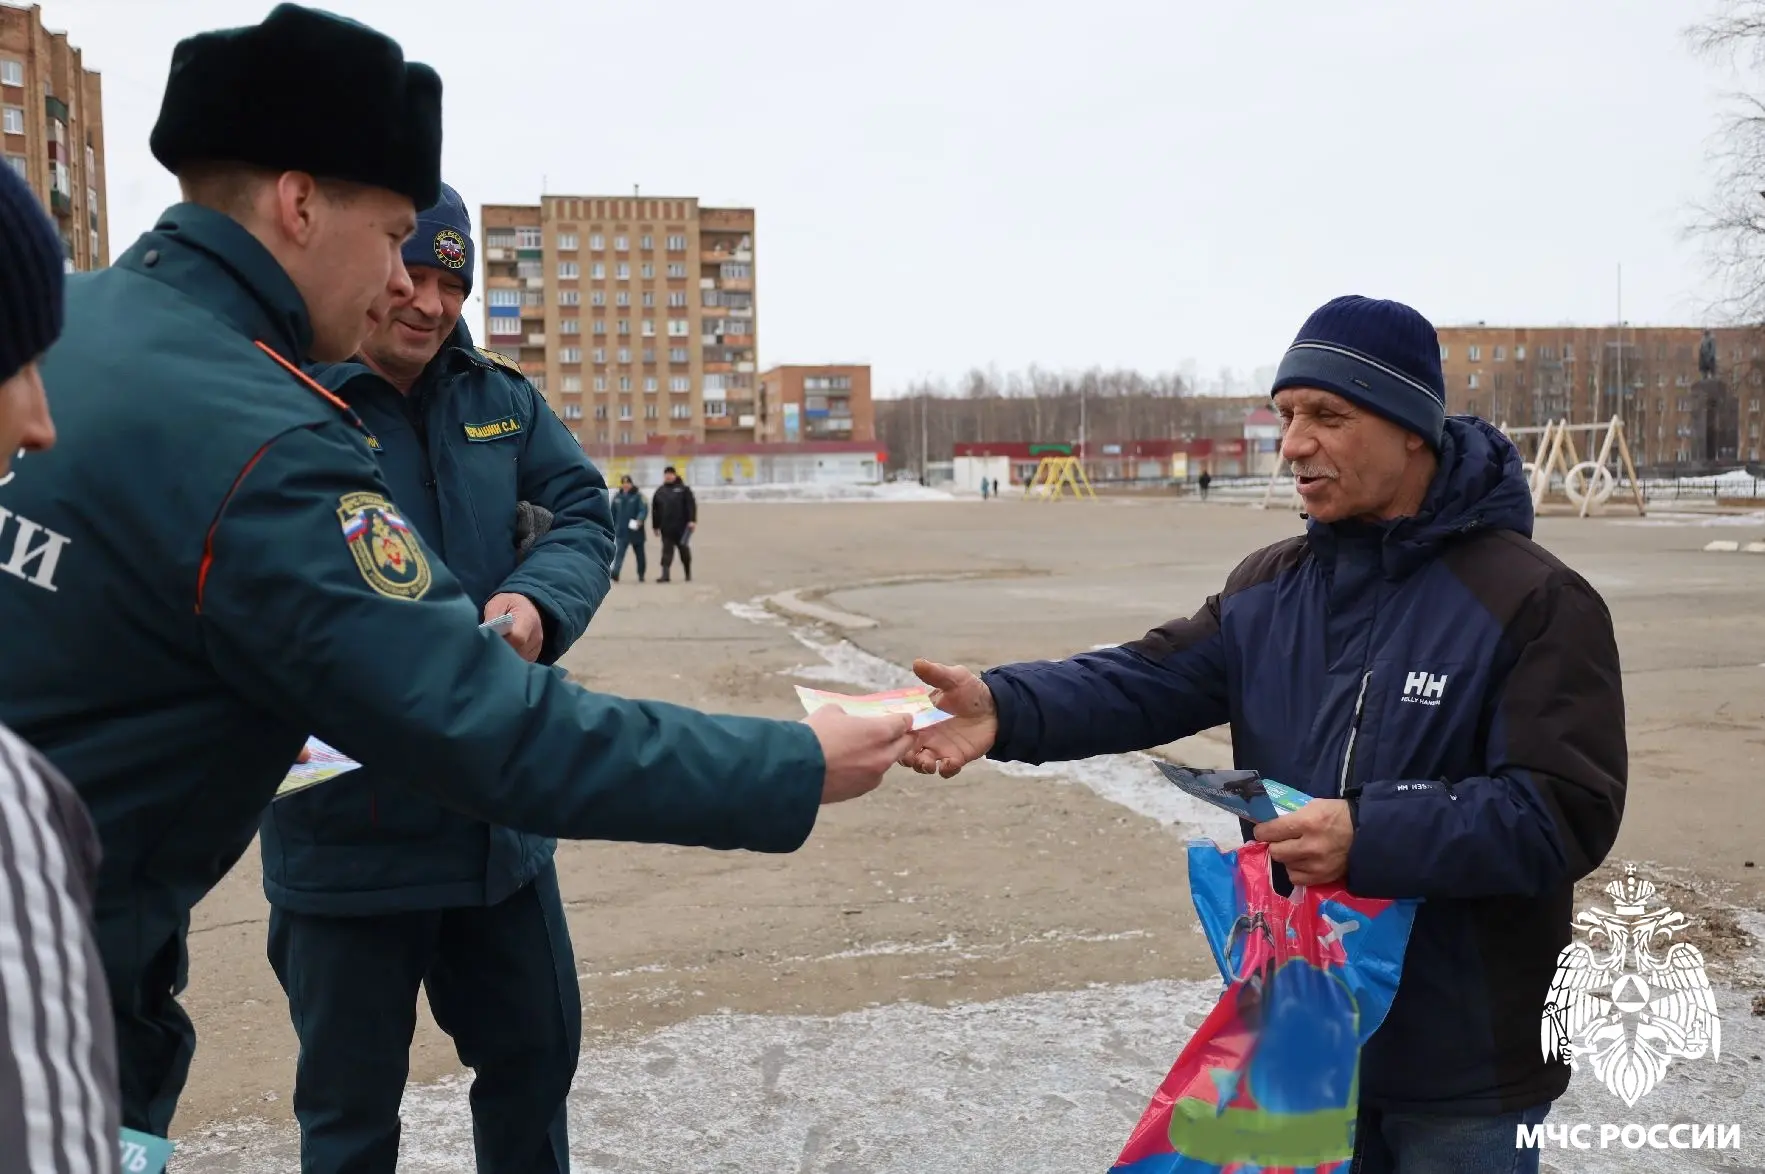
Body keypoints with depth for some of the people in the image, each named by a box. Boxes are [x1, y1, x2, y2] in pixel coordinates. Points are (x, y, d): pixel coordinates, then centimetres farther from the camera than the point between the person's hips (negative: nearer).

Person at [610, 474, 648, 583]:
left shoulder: (638, 495, -6)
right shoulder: (617, 497, 9)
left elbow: (644, 509, -17)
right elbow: (613, 513, 15)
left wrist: (639, 520, -34)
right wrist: (612, 527, 15)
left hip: (635, 531, -3)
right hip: (621, 531, 3)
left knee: (639, 553, 10)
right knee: (619, 552, -10)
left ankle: (641, 575, 22)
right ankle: (615, 573, -20)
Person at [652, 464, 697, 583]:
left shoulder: (683, 489, 0)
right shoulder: (660, 491, 11)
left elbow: (691, 505, -8)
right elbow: (655, 510, 13)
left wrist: (692, 520, -18)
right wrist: (656, 526, 10)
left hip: (681, 526, -3)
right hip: (666, 527, 3)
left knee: (684, 550, 8)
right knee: (667, 551, -2)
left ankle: (688, 574, 21)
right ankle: (665, 574, -7)